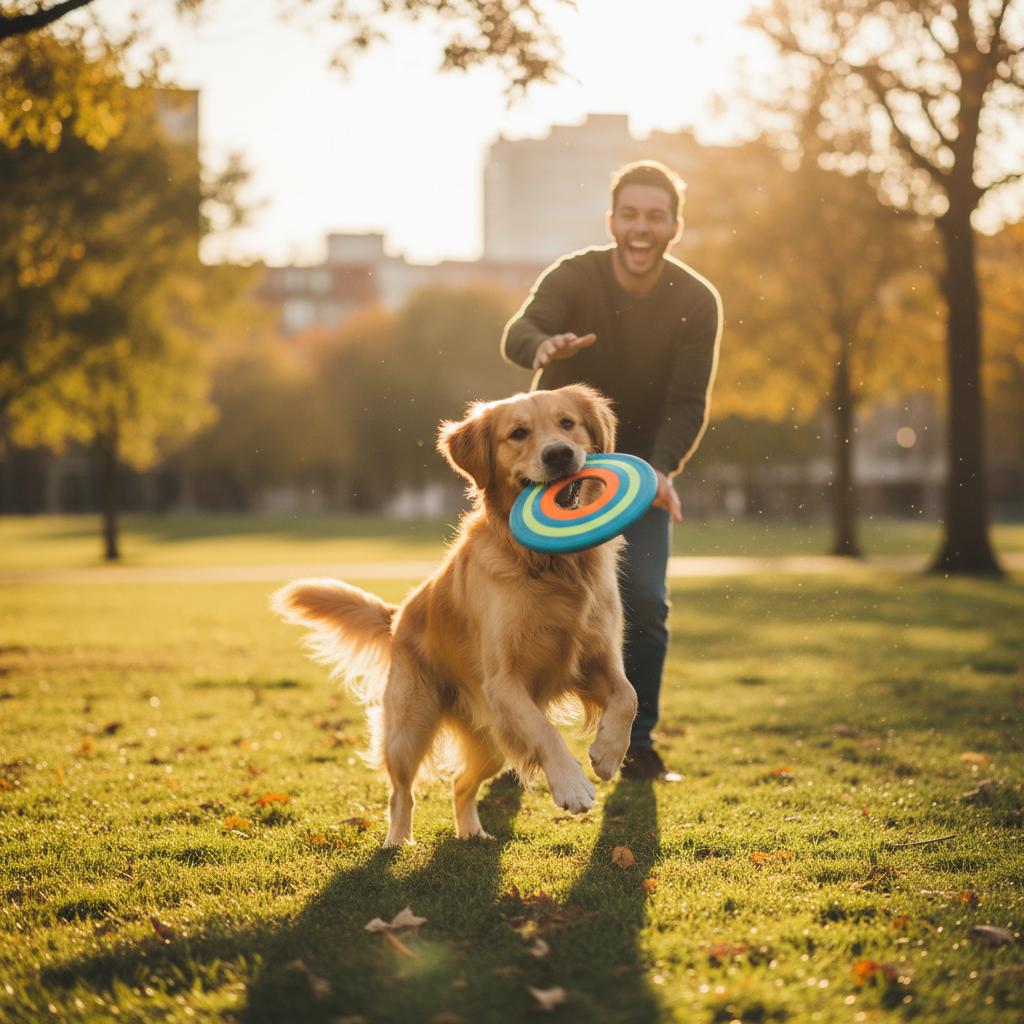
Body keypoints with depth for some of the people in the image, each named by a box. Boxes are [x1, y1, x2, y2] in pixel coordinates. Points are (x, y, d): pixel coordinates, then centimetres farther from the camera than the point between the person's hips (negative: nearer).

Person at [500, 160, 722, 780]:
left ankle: (636, 742, 7)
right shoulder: (575, 277, -18)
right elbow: (518, 332, -37)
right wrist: (543, 348, -62)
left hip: (641, 464, 1)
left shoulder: (697, 302, -14)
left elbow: (690, 403, -18)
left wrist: (661, 469, -37)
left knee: (644, 601, -9)